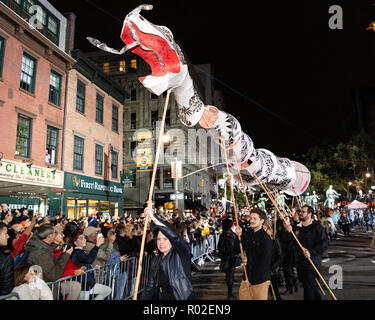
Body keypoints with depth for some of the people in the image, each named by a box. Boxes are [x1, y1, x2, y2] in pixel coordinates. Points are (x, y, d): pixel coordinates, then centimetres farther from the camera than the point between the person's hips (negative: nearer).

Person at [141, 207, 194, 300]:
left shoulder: (181, 254, -5)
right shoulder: (155, 260, 14)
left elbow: (174, 237, -25)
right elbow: (150, 285, 14)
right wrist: (143, 298, -2)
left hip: (179, 296, -4)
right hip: (160, 297, 4)